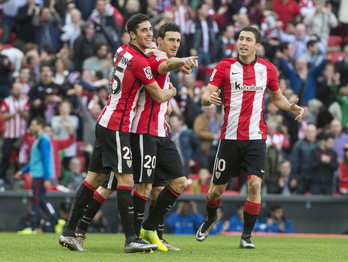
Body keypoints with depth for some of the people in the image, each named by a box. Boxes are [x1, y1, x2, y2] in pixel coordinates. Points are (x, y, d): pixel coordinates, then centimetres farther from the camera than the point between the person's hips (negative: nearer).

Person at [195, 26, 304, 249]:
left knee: (255, 184, -15)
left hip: (256, 137, 0)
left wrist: (293, 107, -2)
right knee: (218, 188, 6)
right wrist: (209, 98, -31)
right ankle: (211, 218, 40)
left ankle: (247, 236, -3)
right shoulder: (225, 67, -1)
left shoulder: (267, 69, 4)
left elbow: (277, 97, 18)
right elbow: (206, 96, -6)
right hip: (230, 137, 0)